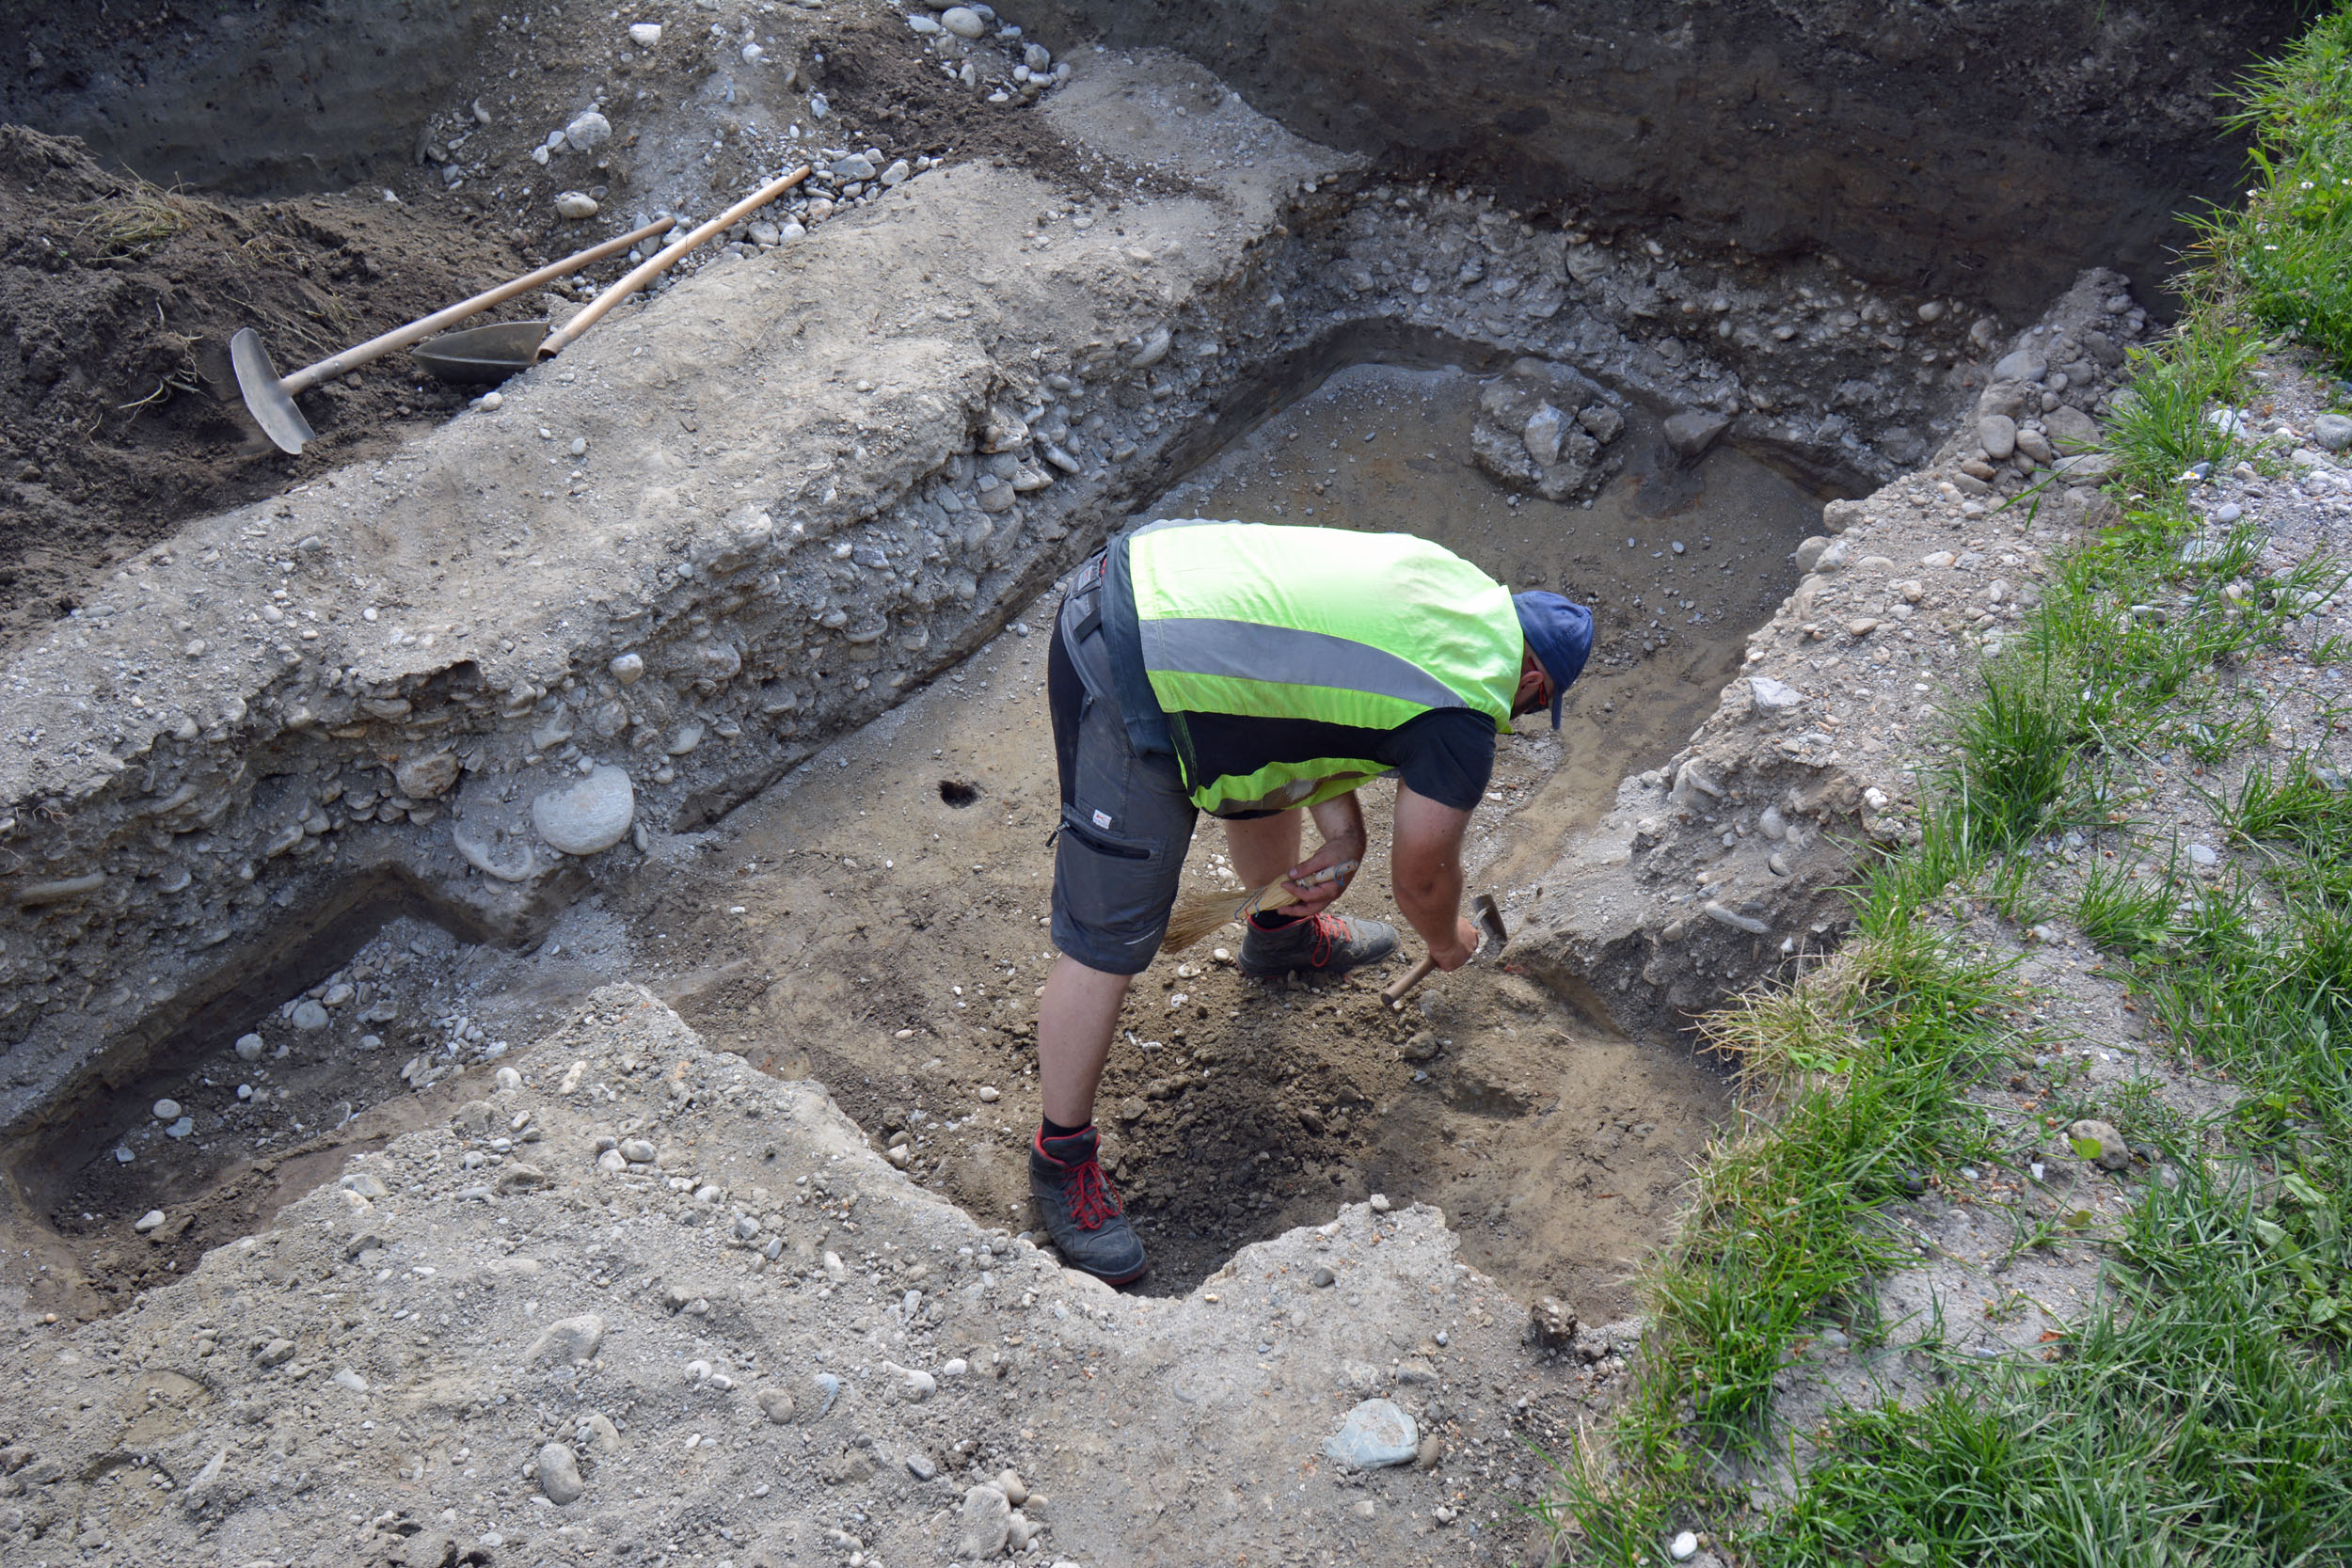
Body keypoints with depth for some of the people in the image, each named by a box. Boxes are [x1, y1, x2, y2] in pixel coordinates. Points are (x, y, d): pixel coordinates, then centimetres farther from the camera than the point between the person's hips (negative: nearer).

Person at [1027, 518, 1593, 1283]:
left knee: (1263, 755, 34)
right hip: (1132, 688, -10)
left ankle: (1284, 931, 61)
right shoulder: (1464, 720, -7)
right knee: (1108, 942, 1)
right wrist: (1449, 940, 29)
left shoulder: (1455, 584, 14)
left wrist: (1340, 824, 15)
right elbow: (1421, 876, 6)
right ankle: (1062, 1157, 18)